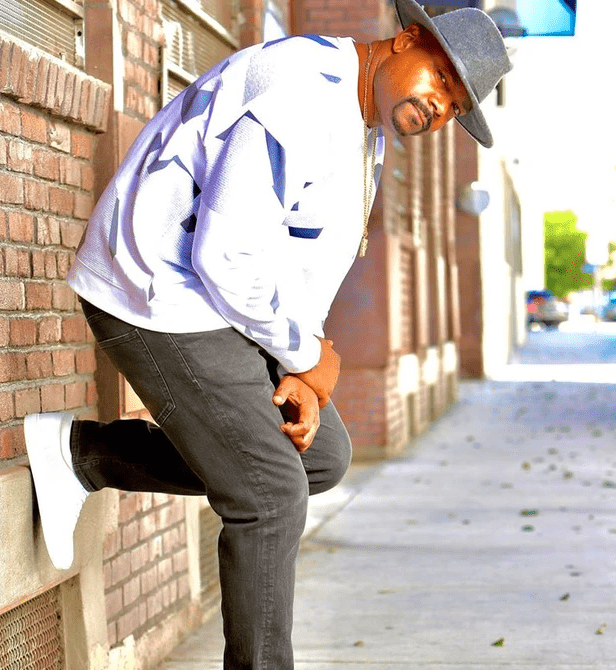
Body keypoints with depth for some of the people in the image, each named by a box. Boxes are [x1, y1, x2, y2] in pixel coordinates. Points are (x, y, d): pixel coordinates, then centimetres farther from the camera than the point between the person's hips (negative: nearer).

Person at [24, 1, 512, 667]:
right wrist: (308, 356, -11)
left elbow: (303, 263, 15)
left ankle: (79, 452, 13)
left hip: (216, 298, 10)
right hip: (160, 300, -10)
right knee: (270, 498, -7)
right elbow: (228, 256, -27)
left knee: (320, 458, 13)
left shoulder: (365, 126, 10)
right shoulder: (300, 98, -24)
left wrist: (299, 375, 1)